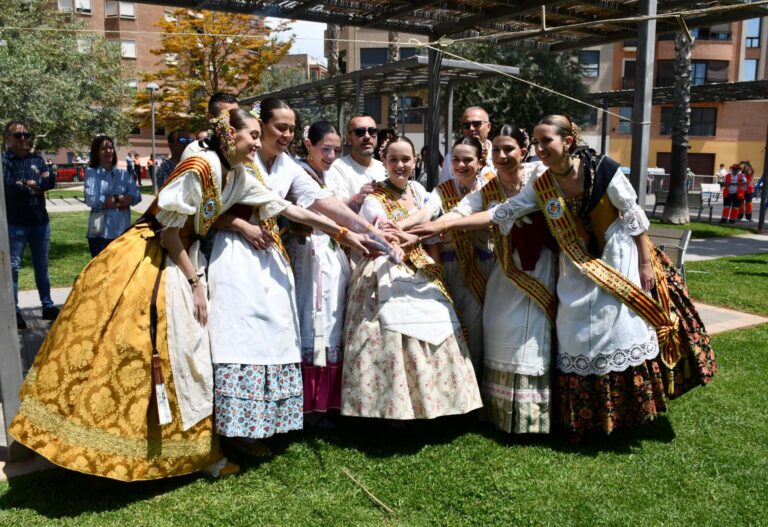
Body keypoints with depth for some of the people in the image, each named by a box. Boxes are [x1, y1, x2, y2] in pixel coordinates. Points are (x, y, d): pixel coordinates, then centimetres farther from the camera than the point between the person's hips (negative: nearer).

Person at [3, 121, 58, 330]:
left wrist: (25, 183, -14)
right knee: (13, 267, -1)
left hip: (40, 221, 5)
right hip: (14, 223, -4)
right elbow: (7, 185, -19)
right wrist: (36, 185, -8)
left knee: (41, 266, 14)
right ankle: (14, 311, 6)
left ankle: (48, 306, 24)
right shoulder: (4, 159, -5)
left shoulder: (37, 159, 9)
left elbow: (50, 181, -4)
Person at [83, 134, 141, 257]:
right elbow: (91, 200, -14)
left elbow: (136, 196, -3)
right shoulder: (91, 173, 1)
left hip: (123, 232, 3)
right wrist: (122, 201, -9)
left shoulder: (124, 174, 10)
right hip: (100, 233, -3)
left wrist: (114, 199, -15)